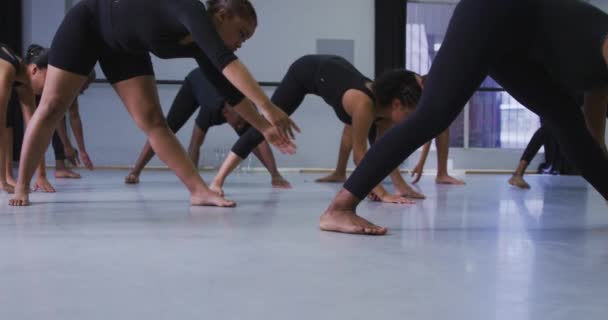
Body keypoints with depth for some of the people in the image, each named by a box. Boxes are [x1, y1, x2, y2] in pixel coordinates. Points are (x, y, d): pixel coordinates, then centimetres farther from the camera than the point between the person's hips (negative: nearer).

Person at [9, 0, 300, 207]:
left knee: (153, 121, -6)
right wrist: (268, 107, -54)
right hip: (87, 24, -6)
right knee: (52, 107, -2)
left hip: (124, 48, 6)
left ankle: (199, 191, -14)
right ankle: (21, 186, 10)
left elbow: (230, 90, -8)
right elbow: (226, 62, -49)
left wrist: (265, 127, -14)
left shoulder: (197, 46, -13)